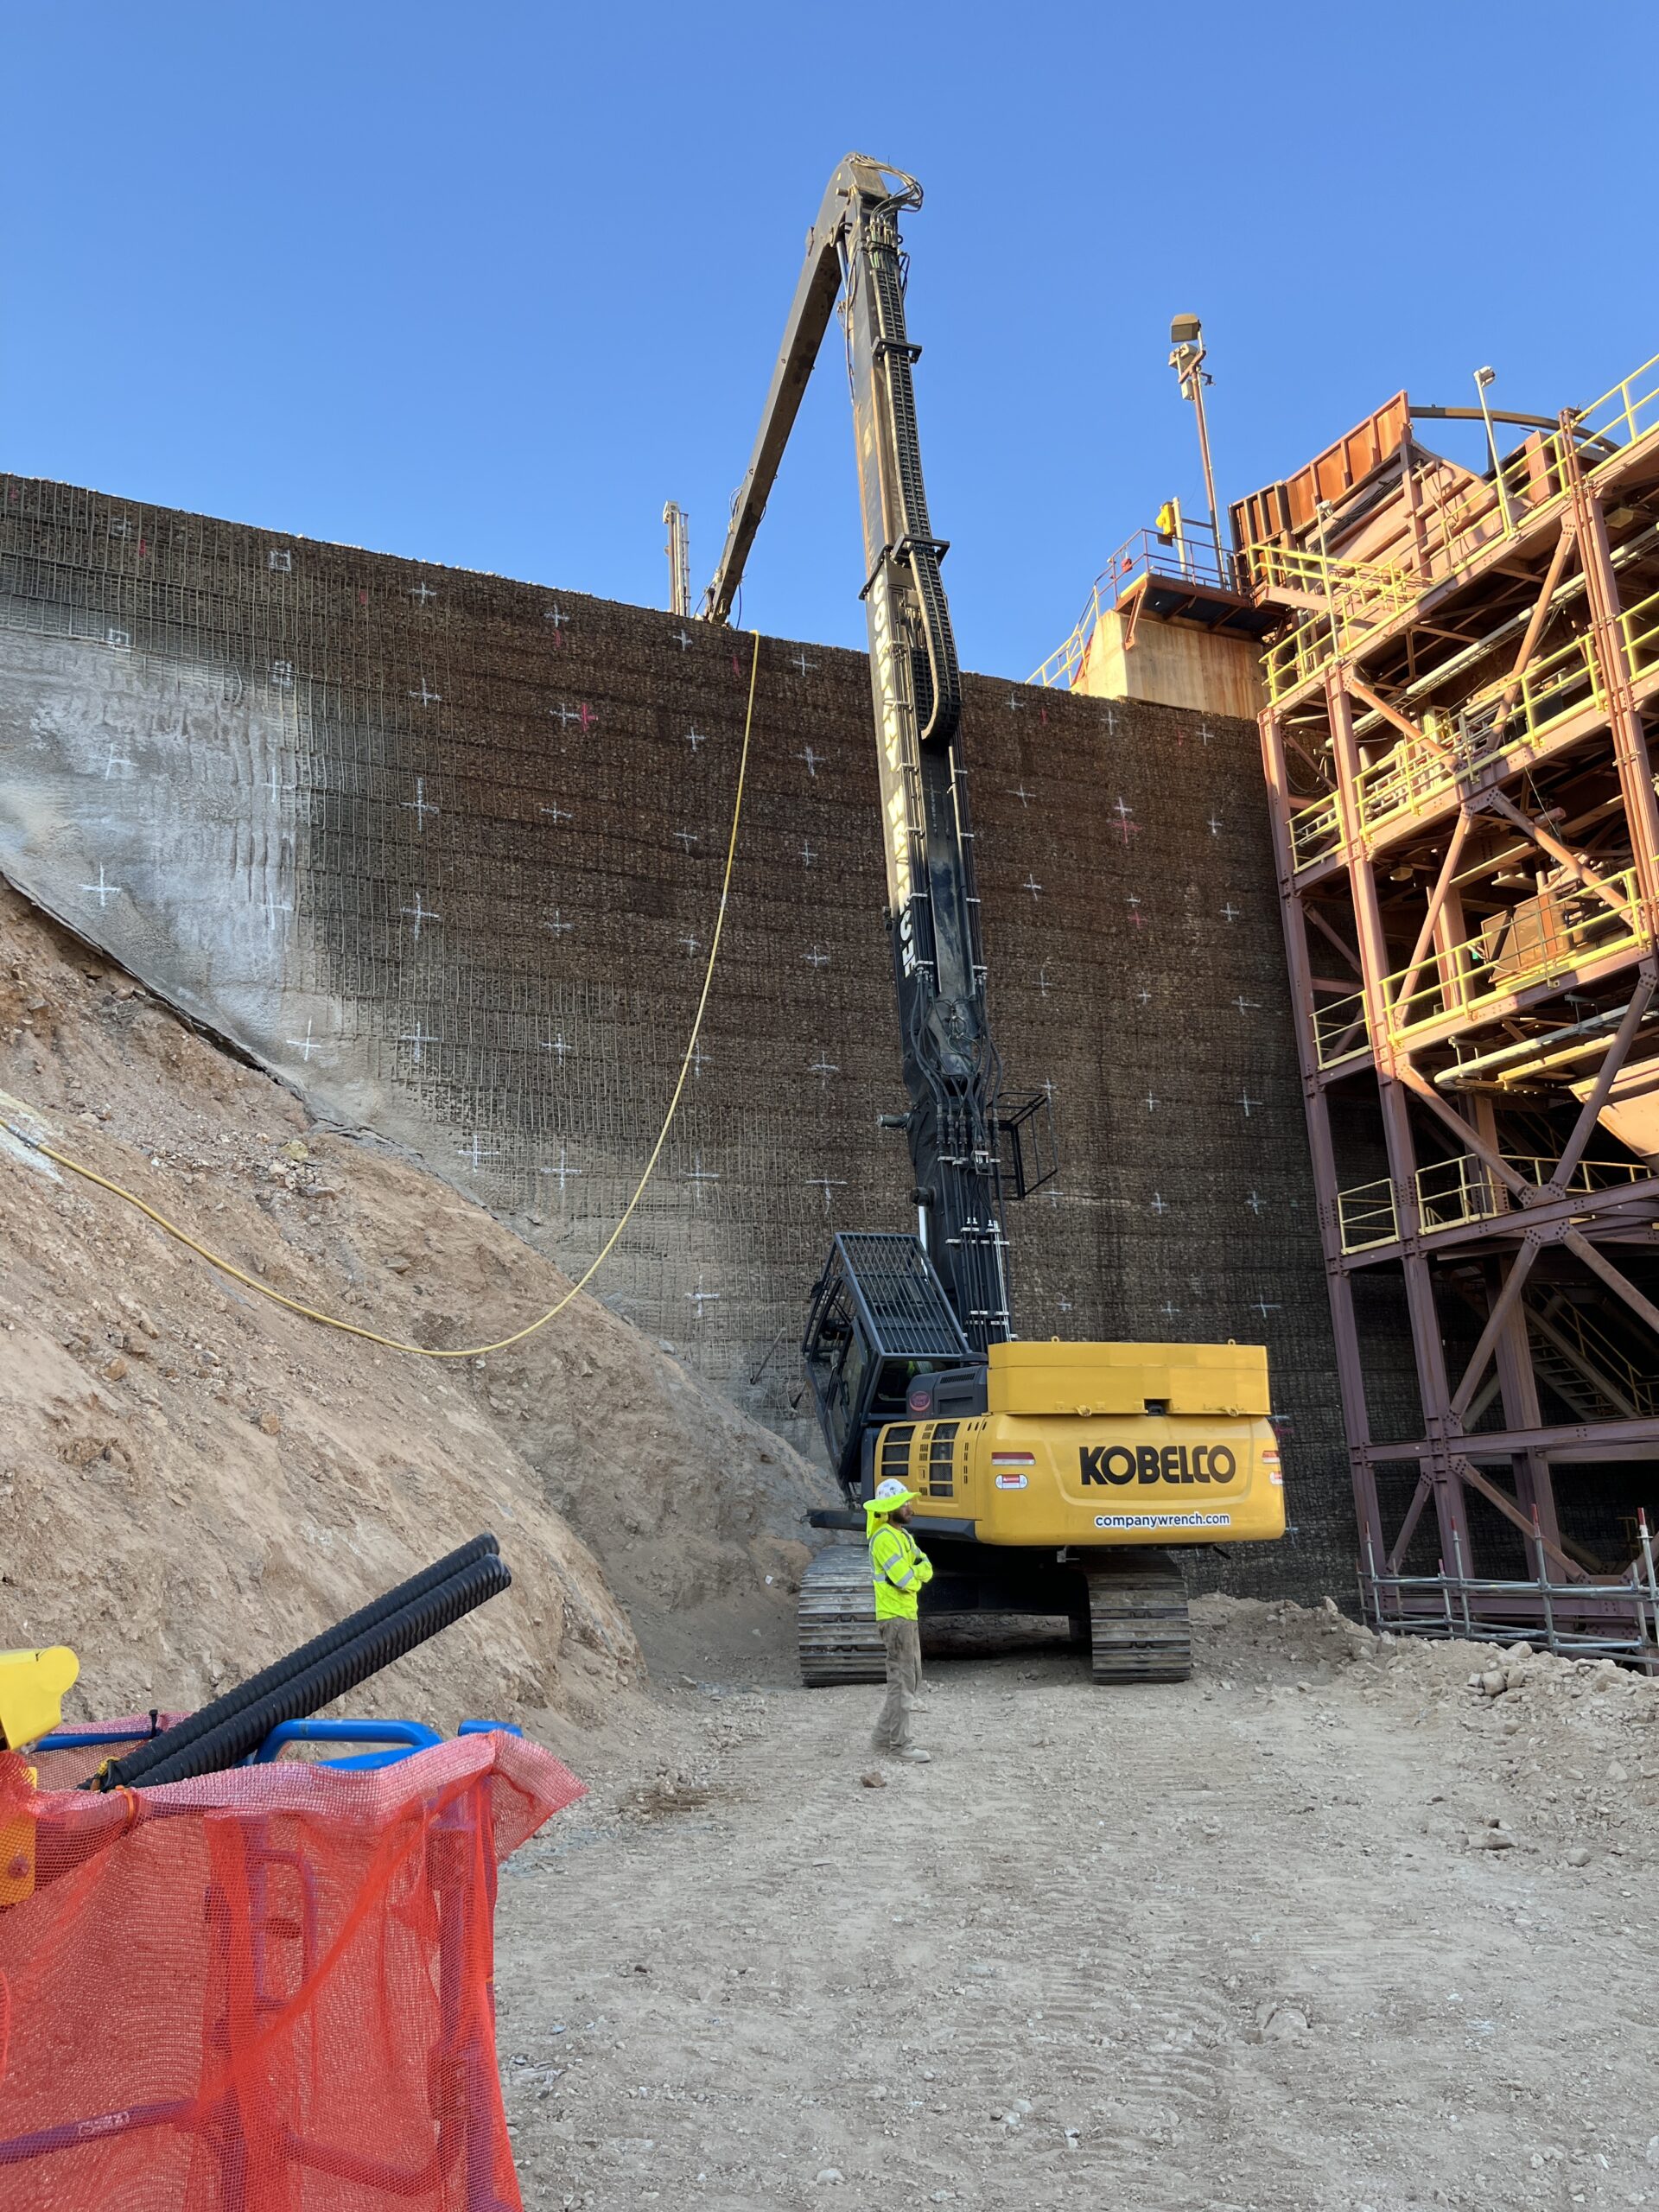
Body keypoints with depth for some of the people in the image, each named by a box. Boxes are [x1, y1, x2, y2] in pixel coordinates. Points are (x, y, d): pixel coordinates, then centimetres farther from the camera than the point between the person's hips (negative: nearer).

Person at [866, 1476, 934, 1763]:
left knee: (912, 1677, 16)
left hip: (907, 1614, 10)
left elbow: (926, 1569, 7)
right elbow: (906, 1580, -23)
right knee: (902, 1678, -9)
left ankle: (890, 1736, 23)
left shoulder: (902, 1535, 15)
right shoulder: (885, 1538, -18)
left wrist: (913, 1573, -13)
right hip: (895, 1616, -10)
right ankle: (894, 1743, -4)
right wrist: (915, 1578, -2)